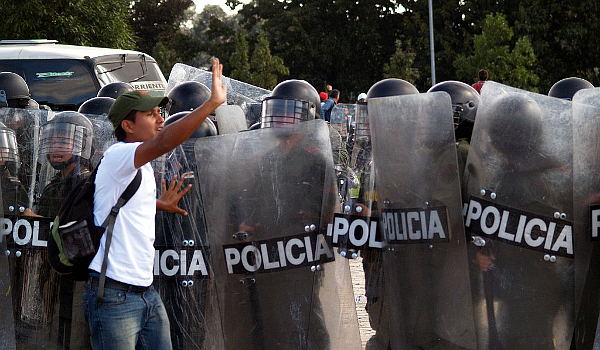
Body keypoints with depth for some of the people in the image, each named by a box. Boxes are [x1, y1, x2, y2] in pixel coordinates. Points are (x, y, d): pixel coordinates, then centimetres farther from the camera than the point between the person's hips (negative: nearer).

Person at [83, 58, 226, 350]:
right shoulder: (117, 156, -12)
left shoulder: (142, 167, 18)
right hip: (114, 296, -9)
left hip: (146, 292, 9)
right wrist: (213, 102, -31)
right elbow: (164, 142, -30)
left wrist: (157, 204, 19)